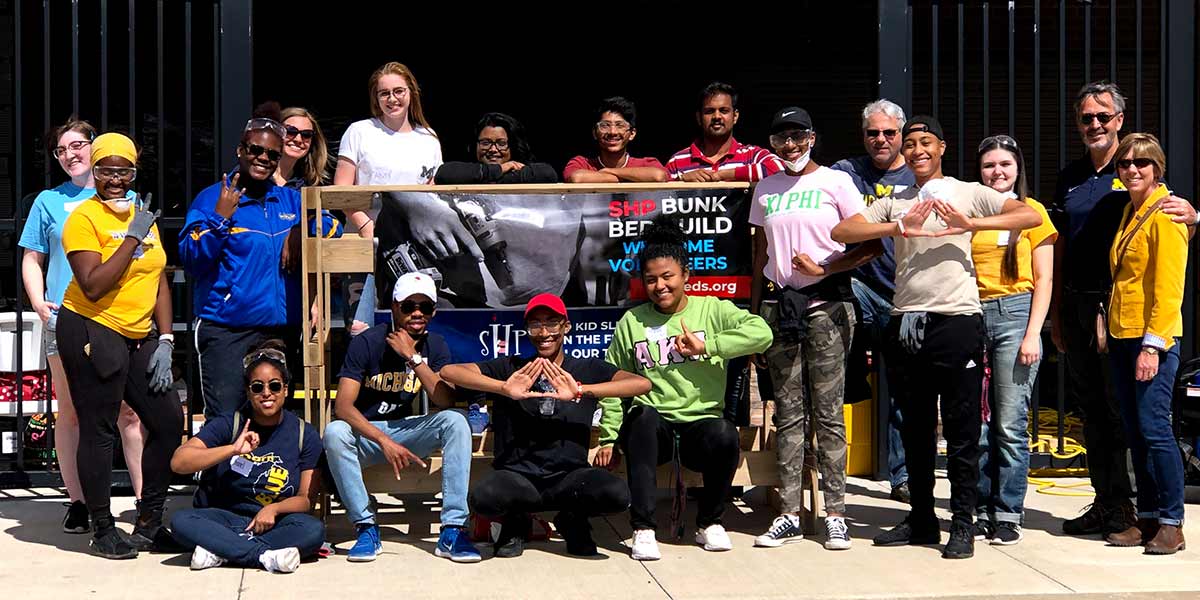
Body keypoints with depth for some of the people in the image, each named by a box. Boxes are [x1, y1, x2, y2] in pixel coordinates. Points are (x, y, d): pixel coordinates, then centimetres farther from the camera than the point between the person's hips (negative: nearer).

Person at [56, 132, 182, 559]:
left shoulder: (142, 215, 13)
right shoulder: (84, 218, -8)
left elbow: (159, 281, 14)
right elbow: (94, 287, -18)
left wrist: (165, 341, 6)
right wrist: (133, 238, -18)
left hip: (139, 338, 7)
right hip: (92, 333, -7)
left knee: (168, 423, 5)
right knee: (98, 432, -2)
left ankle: (149, 524, 17)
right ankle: (103, 531, 8)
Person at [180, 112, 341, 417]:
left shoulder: (290, 199, 15)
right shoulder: (212, 198, 0)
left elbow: (332, 225, 16)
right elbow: (191, 261, -7)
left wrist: (301, 230, -2)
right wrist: (220, 219, -19)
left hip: (284, 331, 5)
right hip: (228, 332, -5)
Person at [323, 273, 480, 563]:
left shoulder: (435, 346, -2)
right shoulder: (367, 343, -14)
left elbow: (446, 402, -17)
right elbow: (343, 406, -23)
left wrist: (414, 357, -25)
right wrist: (385, 442, -36)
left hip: (407, 430, 3)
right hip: (365, 433, -3)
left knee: (456, 422, -24)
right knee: (335, 433, -35)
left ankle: (452, 531, -28)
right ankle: (366, 527, -23)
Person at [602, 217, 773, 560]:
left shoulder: (712, 310, 6)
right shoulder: (631, 322, 11)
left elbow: (762, 334, -11)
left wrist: (706, 346, -14)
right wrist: (608, 438, 8)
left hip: (699, 428, -1)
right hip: (651, 432, 1)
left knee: (724, 434, -34)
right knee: (644, 416, -35)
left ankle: (709, 522, -6)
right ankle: (643, 529, -27)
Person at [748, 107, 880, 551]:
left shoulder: (835, 182, 0)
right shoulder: (766, 189, 14)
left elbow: (871, 244, -4)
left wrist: (824, 268, -13)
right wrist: (754, 314, 12)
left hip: (826, 304, -4)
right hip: (779, 304, 4)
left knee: (828, 412, -4)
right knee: (789, 414, 4)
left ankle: (836, 515, 0)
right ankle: (790, 515, 7)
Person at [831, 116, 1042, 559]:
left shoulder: (969, 193, 6)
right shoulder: (894, 202, 16)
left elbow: (1031, 216, -5)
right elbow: (842, 232, 2)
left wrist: (971, 223, -18)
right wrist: (899, 228, -13)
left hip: (956, 320, -4)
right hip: (906, 323, 4)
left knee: (962, 430, -1)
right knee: (915, 429, 11)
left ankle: (963, 524, 5)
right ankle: (921, 519, 20)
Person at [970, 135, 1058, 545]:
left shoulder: (1031, 211, 5)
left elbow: (1044, 280, 2)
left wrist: (1033, 334, -7)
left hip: (1014, 315, -3)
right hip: (973, 315, 3)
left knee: (1010, 423, -6)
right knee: (976, 423, 1)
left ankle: (1008, 515, 2)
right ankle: (982, 511, 11)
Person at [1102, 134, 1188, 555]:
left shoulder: (1166, 215, -9)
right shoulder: (1128, 212, 16)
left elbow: (1170, 287, -15)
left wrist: (1153, 345, -19)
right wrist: (1109, 332, 12)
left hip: (1153, 337, -8)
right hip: (1122, 336, 8)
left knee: (1154, 428, -10)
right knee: (1135, 432, 8)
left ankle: (1172, 524, -4)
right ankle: (1147, 519, 14)